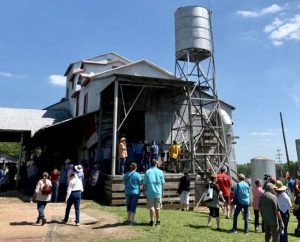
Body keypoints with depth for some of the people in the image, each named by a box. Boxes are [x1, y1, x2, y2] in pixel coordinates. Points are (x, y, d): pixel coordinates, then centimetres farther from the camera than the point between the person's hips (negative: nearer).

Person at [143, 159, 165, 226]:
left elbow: (145, 183, -5)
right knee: (157, 207, 10)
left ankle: (152, 221, 6)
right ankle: (158, 221, 13)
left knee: (151, 207, 5)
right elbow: (162, 183, 4)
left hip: (150, 192, -2)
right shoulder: (160, 172, 1)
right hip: (158, 192, 2)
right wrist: (162, 192, 13)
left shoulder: (147, 172, -4)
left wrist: (144, 191, 5)